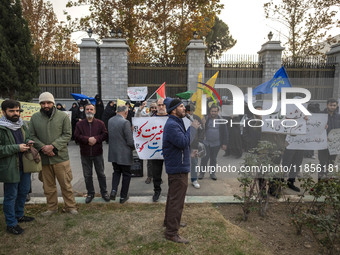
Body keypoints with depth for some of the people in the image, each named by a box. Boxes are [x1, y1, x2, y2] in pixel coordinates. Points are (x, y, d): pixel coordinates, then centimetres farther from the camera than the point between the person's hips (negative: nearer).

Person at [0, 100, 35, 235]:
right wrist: (17, 148, -24)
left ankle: (19, 215, 40)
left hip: (25, 165, 8)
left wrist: (28, 142, 1)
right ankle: (11, 224, 20)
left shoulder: (22, 125, 8)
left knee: (24, 191, 20)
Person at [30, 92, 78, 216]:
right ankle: (52, 208, 32)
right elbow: (32, 136, 4)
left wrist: (53, 146, -16)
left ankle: (70, 206, 21)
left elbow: (67, 135, -6)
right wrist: (43, 147, -13)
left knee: (66, 184, 4)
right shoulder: (35, 117, 5)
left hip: (60, 156, -3)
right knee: (48, 185, 15)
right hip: (43, 158, 3)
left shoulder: (63, 116, -4)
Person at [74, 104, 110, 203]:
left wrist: (96, 138, -19)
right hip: (85, 154, 1)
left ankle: (104, 192, 23)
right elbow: (77, 136, -6)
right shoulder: (79, 124, 4)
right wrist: (88, 139, -20)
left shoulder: (100, 123, 2)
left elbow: (105, 134, -5)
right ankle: (90, 193, 25)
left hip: (97, 153, -1)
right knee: (87, 175, 10)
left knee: (101, 174, 9)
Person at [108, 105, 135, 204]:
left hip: (113, 153, 6)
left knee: (116, 171, 25)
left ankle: (113, 190, 9)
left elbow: (109, 135, 11)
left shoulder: (110, 121, 1)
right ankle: (123, 197, 20)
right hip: (124, 154, -6)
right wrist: (134, 146, 1)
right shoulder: (125, 122, -20)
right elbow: (130, 141, -19)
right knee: (126, 174, 11)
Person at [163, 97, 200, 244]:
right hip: (178, 168, -11)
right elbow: (183, 142, -31)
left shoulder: (176, 121, 11)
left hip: (175, 166, 11)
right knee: (177, 201, -4)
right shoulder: (172, 125, -21)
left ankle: (169, 221, 42)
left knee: (173, 197, 24)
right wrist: (193, 128, -19)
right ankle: (171, 233, 6)